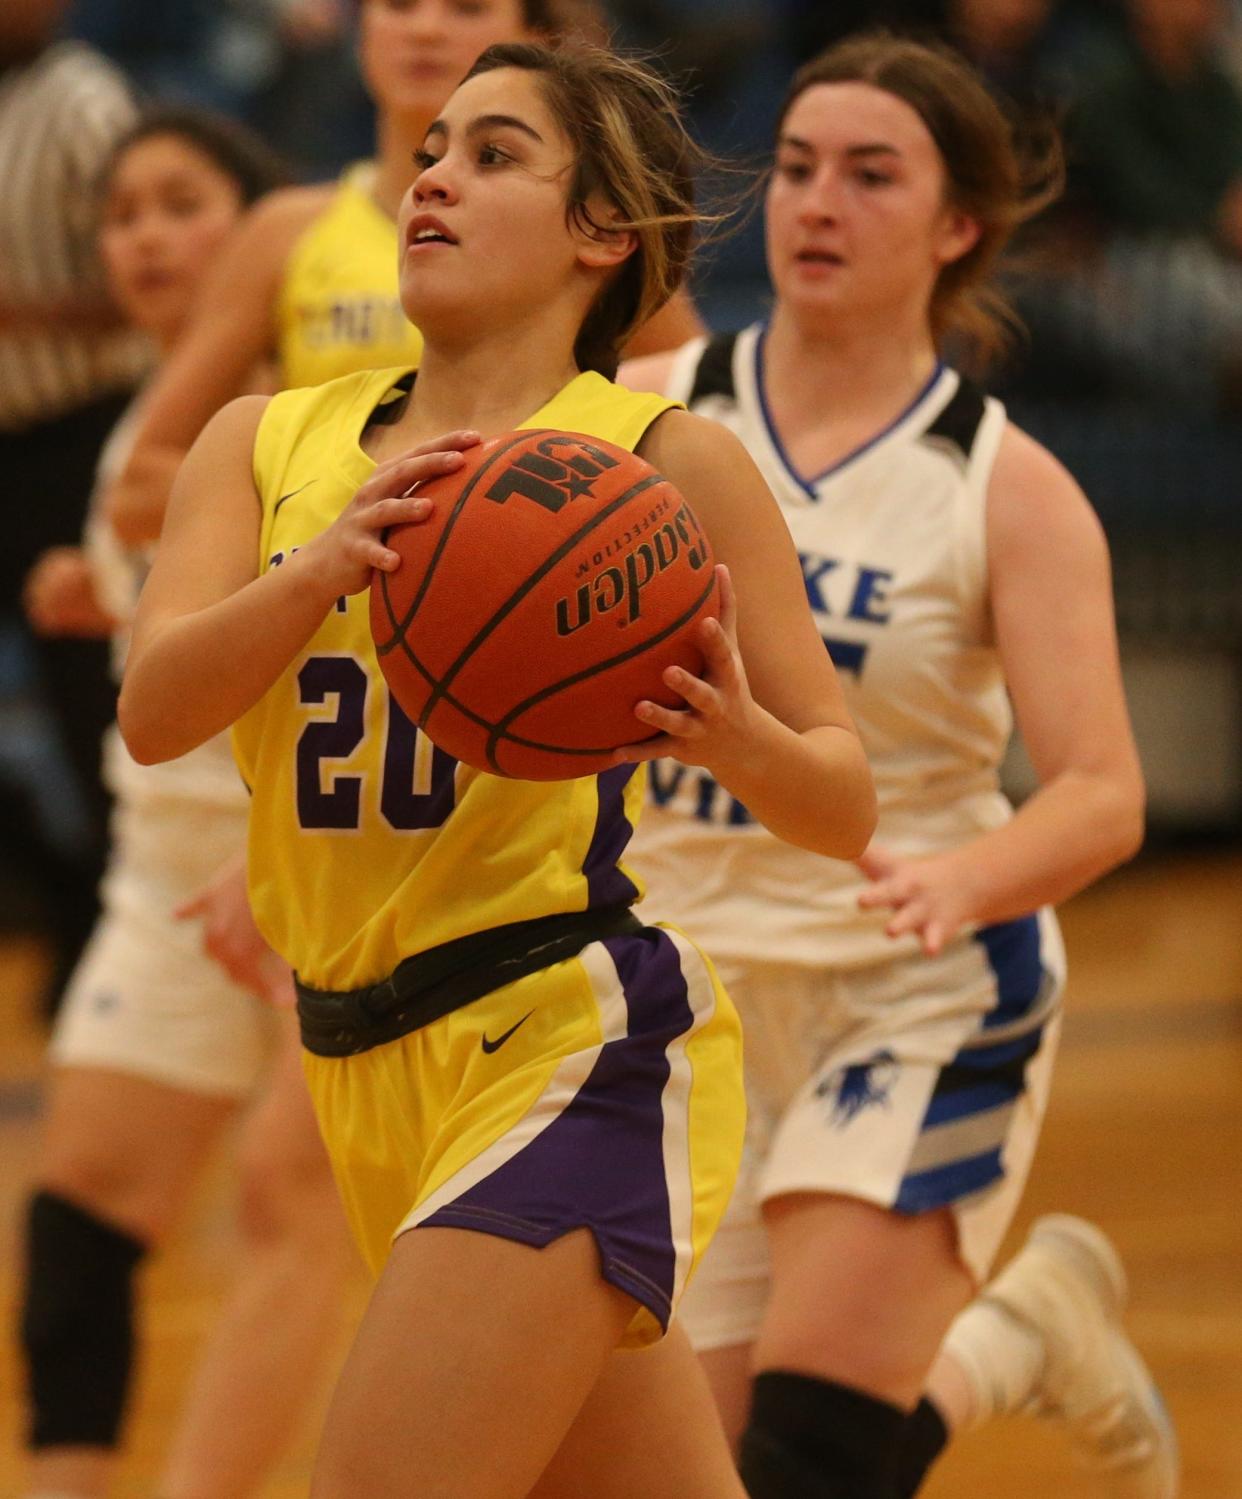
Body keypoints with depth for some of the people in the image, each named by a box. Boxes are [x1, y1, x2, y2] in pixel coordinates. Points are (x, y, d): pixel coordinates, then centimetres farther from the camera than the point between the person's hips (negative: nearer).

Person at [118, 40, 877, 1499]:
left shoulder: (666, 463, -3)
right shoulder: (271, 443, 9)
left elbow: (844, 809, -1)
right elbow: (154, 710, -8)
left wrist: (733, 735, -23)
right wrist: (328, 562, -26)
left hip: (578, 1046, -6)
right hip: (369, 1070, 6)